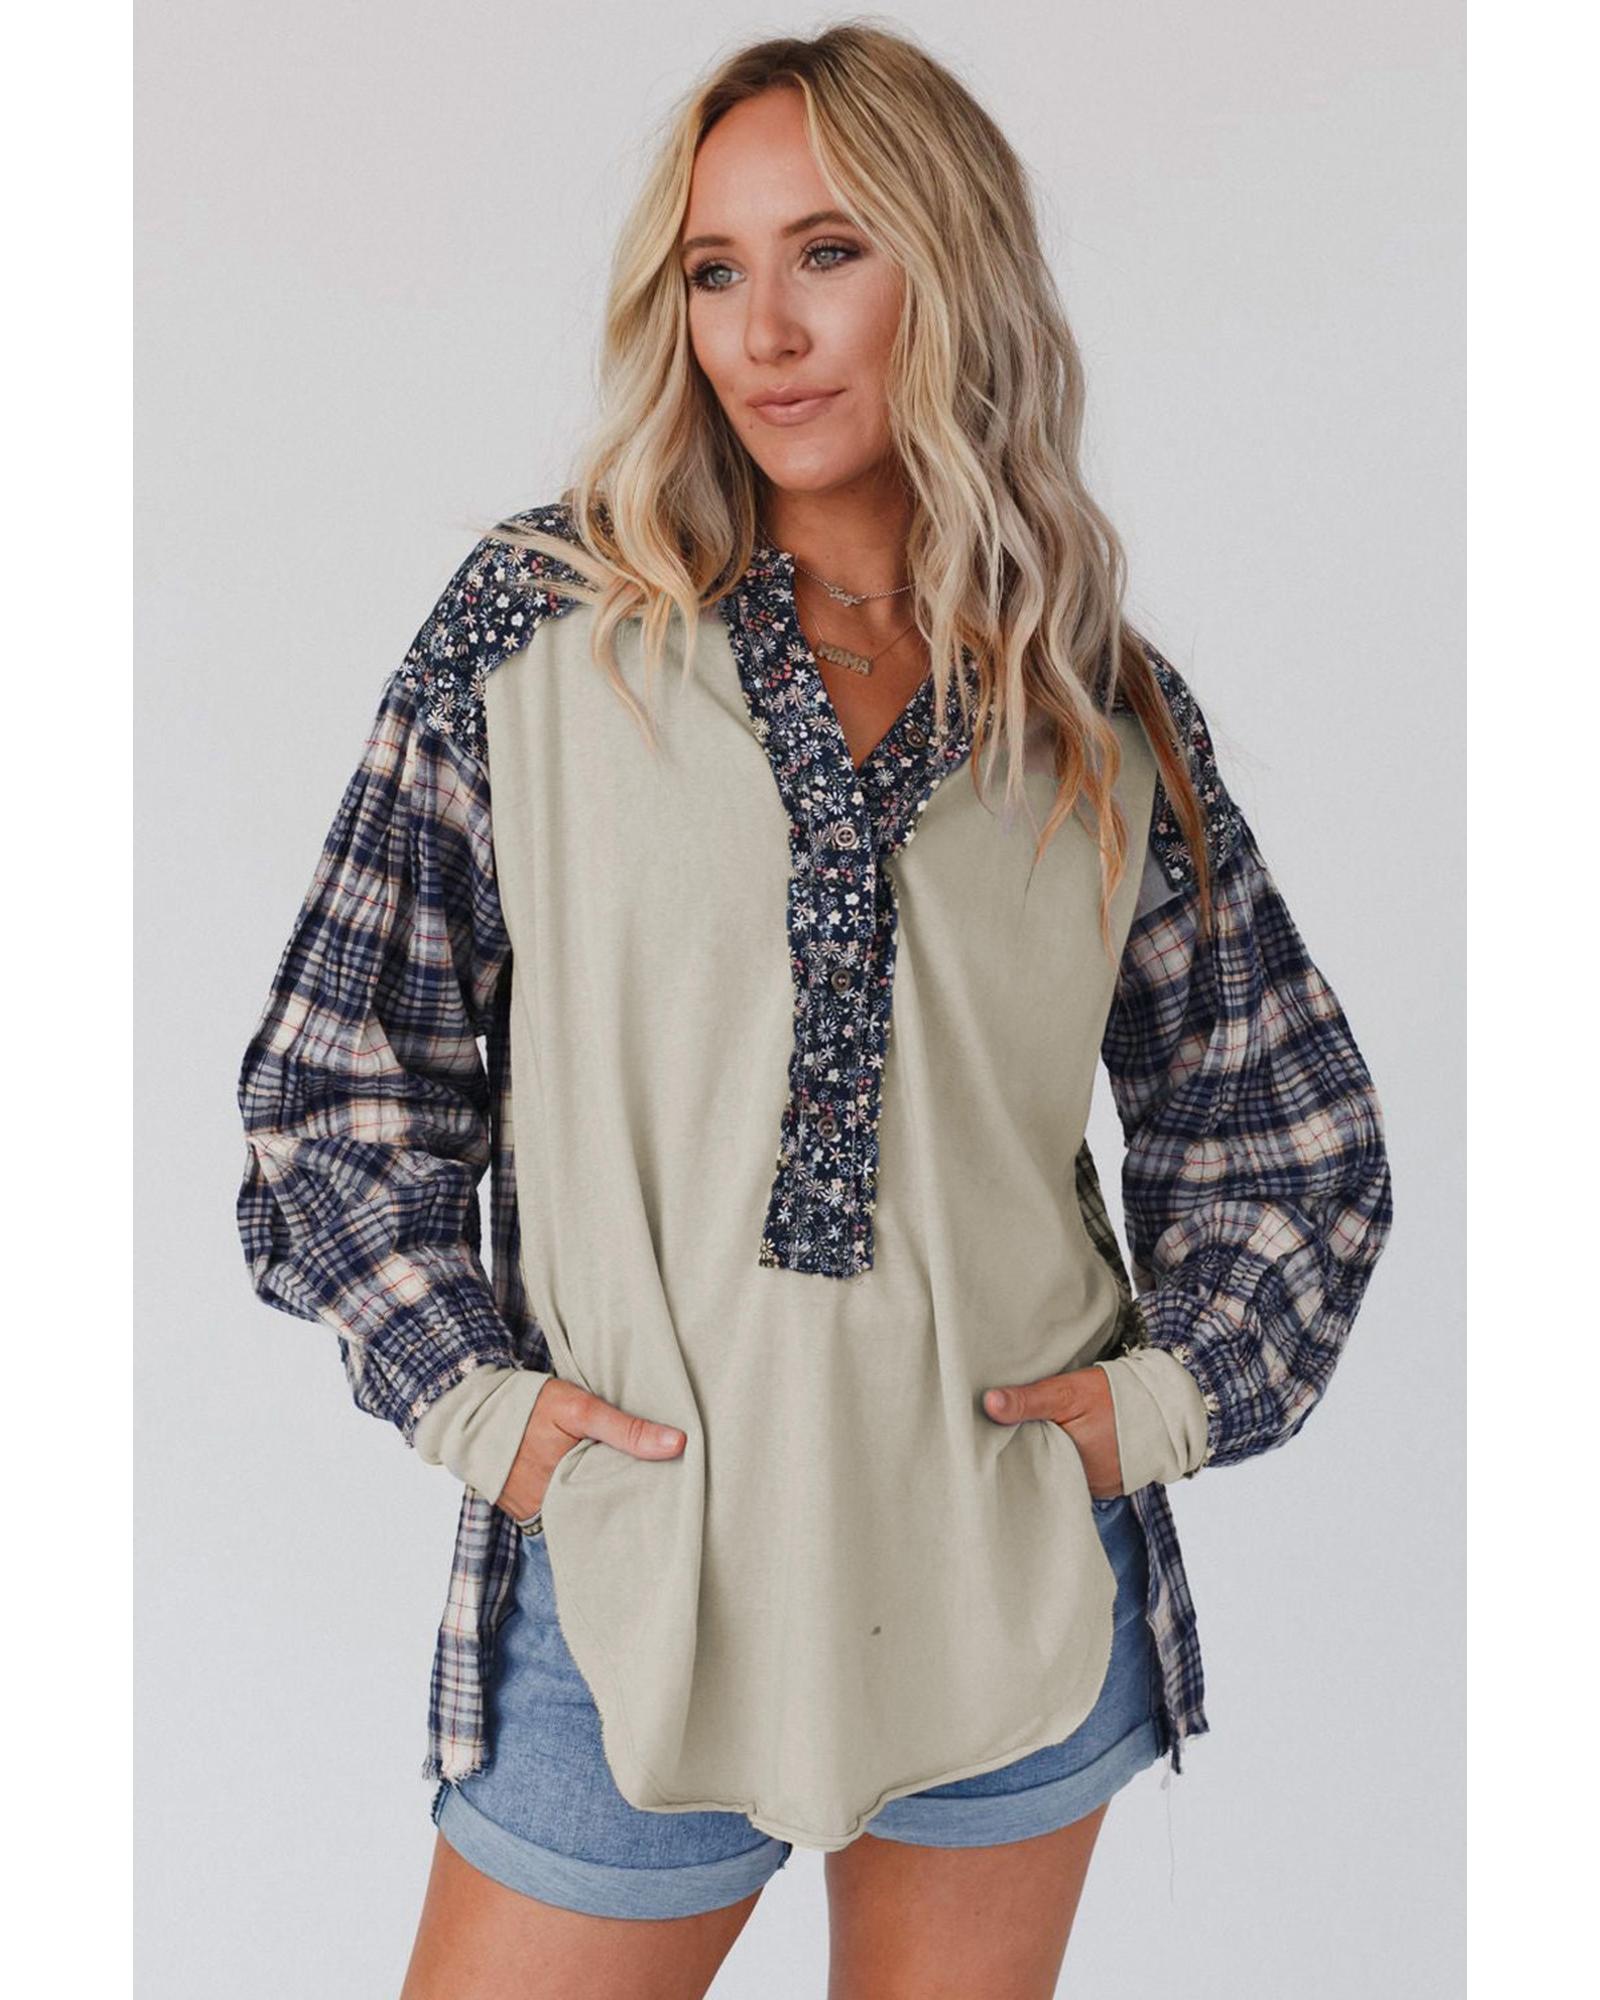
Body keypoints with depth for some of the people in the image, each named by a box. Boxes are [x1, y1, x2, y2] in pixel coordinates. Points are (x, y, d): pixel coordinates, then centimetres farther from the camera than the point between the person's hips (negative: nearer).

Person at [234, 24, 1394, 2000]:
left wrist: (1171, 1392, 0)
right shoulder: (539, 630, -3)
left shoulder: (1115, 719, 2)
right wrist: (471, 1394, -7)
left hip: (1014, 1582, 2)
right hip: (631, 1568, -1)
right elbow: (339, 1075, 0)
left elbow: (1290, 1133, 12)